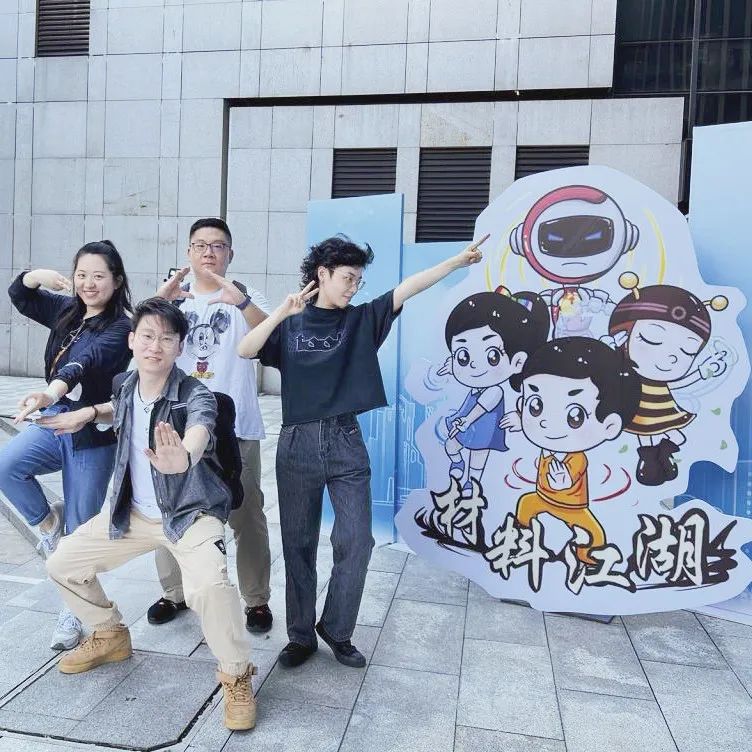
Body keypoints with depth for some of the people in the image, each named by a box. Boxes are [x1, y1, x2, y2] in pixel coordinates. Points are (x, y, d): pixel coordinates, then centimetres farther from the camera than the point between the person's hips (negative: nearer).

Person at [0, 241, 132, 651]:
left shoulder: (121, 327, -15)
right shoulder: (67, 310, 7)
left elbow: (86, 362, -32)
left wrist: (51, 393, -49)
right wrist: (40, 276, -6)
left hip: (93, 435, -5)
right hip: (53, 421, 6)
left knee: (80, 532, 3)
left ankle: (73, 614, 24)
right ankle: (47, 520, 7)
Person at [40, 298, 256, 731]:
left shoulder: (195, 395, -23)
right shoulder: (124, 386, -3)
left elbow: (199, 432, -47)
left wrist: (183, 458, -70)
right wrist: (89, 413, 4)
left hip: (192, 512, -7)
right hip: (132, 512, 7)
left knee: (210, 585, -33)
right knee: (63, 564, 11)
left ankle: (236, 675, -5)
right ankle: (110, 635, 38)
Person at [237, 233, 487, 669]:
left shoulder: (362, 320, 6)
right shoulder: (290, 325, 5)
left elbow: (409, 288, -4)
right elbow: (244, 351, -9)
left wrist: (459, 260, -10)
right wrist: (282, 313, -19)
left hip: (346, 443, 1)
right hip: (298, 443, 0)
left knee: (356, 540, 0)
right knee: (299, 544, 9)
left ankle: (336, 630, 22)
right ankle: (301, 635, 25)